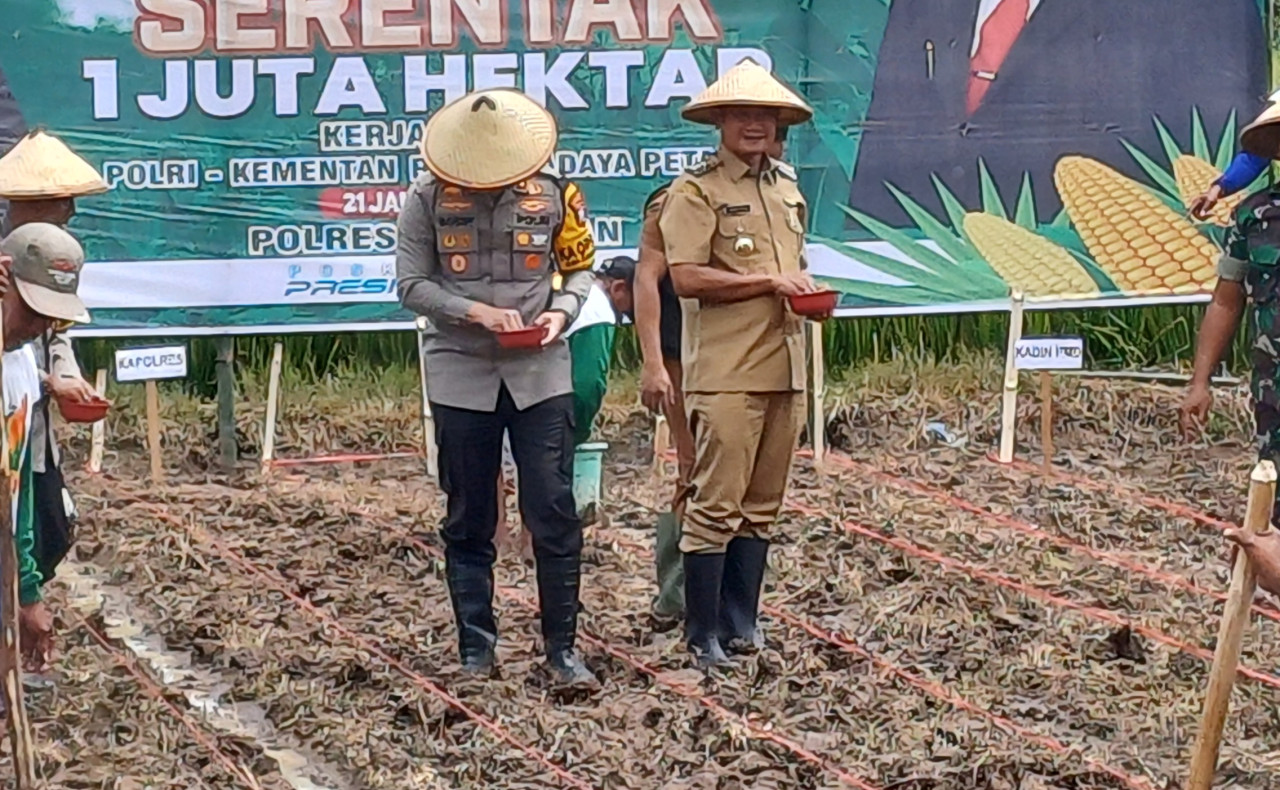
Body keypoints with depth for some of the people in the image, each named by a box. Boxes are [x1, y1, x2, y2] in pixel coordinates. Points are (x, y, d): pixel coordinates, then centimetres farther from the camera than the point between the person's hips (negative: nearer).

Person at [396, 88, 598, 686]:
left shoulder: (552, 192, 0)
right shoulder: (429, 197, -4)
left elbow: (580, 268, 10)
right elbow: (412, 284, -4)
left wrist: (563, 313, -10)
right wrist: (475, 311, -17)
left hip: (541, 372, 0)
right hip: (461, 374, 0)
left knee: (554, 513, -4)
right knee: (468, 520, 7)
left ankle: (562, 647, 4)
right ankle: (475, 647, 16)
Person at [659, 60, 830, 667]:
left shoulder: (787, 186, 18)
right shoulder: (695, 190, -5)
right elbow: (686, 277, -16)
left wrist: (808, 291, 9)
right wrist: (768, 282, -16)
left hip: (785, 367, 7)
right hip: (726, 372, -7)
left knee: (762, 504, 10)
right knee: (717, 504, -8)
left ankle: (741, 624, 18)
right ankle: (703, 635, -1)